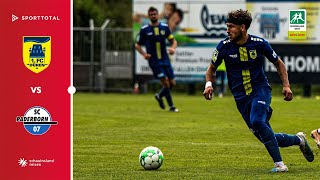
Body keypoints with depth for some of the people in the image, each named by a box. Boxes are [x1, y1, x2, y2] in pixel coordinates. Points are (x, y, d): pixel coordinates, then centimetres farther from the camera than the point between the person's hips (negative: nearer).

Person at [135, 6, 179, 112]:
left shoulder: (164, 27, 5)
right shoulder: (144, 30, -3)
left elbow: (173, 41, 11)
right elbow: (138, 45, 5)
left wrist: (173, 48, -12)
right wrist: (144, 54, -14)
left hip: (165, 59, 4)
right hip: (154, 61, -4)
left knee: (172, 83, 3)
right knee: (165, 82, -15)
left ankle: (159, 96, 32)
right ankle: (171, 106, -3)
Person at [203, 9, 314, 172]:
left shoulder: (259, 43, -8)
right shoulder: (224, 46, -7)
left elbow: (278, 63, 7)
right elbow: (212, 68, 7)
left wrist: (286, 85, -4)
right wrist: (209, 84, -14)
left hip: (260, 90, -3)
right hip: (241, 96, 3)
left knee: (257, 122, -32)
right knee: (266, 137, 1)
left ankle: (279, 163, -24)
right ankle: (298, 139, 29)